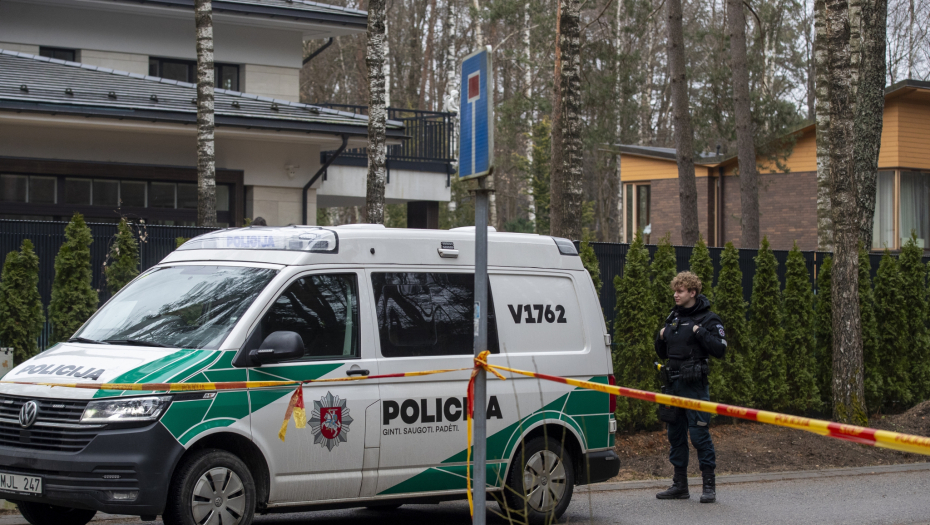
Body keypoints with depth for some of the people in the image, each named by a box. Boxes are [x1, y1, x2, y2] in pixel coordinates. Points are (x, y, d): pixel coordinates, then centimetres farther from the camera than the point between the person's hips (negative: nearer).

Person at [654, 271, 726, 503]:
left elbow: (720, 349, -12)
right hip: (674, 383, 7)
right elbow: (663, 352, 24)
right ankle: (679, 485, 16)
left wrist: (700, 332, -18)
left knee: (699, 432, -9)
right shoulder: (673, 318, 17)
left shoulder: (707, 319, -3)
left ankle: (709, 485, -3)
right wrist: (661, 338, 5)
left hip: (695, 385, -7)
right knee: (675, 434, 9)